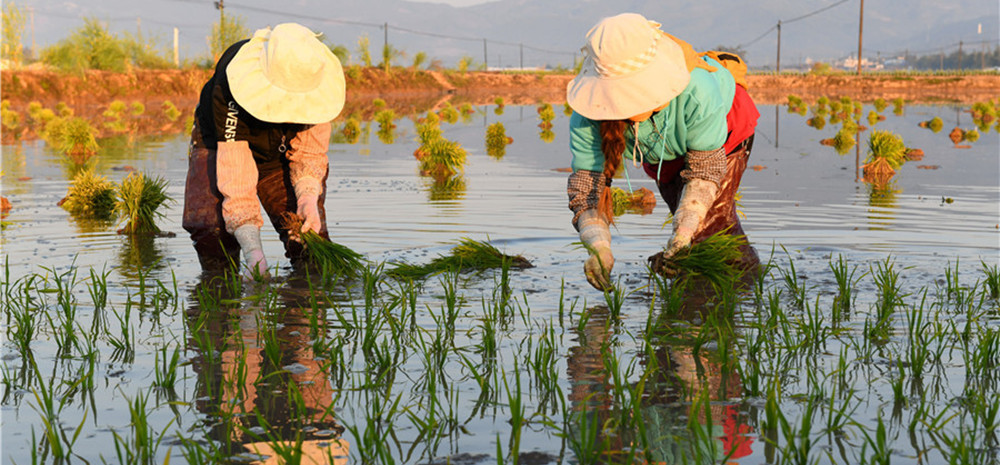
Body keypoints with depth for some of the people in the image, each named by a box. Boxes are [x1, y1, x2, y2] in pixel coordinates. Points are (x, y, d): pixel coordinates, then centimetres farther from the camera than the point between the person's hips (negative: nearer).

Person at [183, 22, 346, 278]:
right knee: (212, 232, -23)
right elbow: (234, 167, -43)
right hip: (222, 144, -2)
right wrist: (253, 249, -50)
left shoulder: (315, 78, -31)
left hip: (283, 150, 2)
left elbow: (310, 151, -20)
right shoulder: (230, 83, -41)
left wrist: (308, 198, -42)